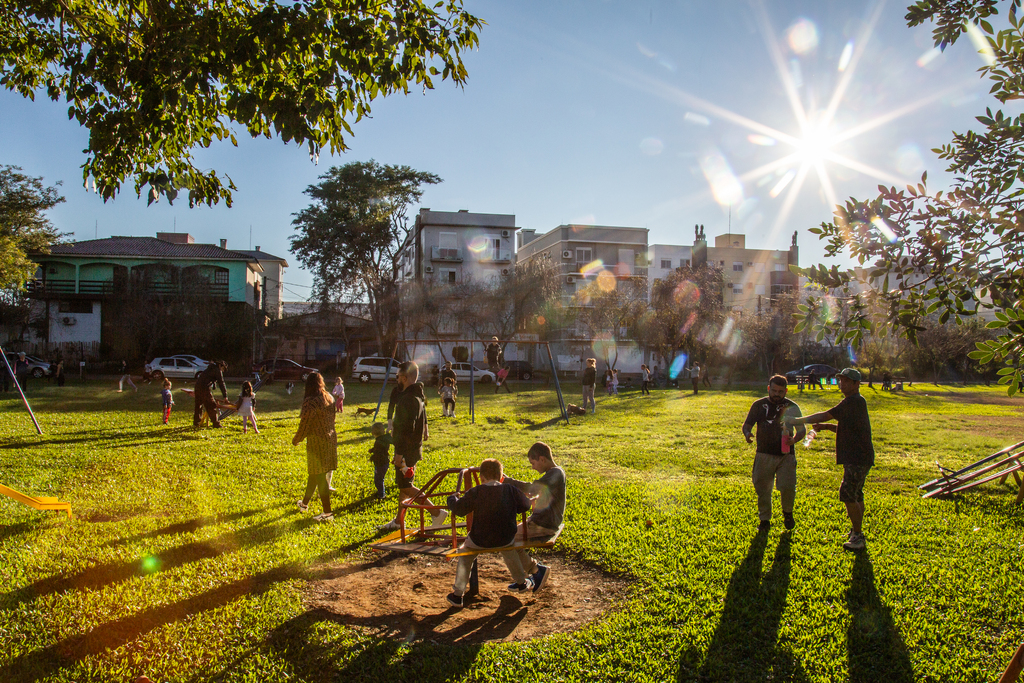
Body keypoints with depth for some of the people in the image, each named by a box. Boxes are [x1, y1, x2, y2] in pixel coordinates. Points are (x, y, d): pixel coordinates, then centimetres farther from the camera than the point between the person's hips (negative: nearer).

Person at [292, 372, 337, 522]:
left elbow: (305, 424, -15)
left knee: (320, 476, 0)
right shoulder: (329, 398, 4)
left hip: (317, 442, -8)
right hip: (330, 438, 8)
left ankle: (327, 512, 4)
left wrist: (296, 440, 2)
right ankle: (305, 502, 38)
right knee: (313, 472, 22)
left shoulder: (310, 401, -19)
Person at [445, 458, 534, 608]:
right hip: (506, 539, 3)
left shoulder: (476, 492, -10)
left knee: (465, 553, 24)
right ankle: (521, 582, 46)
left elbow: (458, 509, -8)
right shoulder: (510, 490, -3)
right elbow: (525, 505, 8)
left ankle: (457, 595, 22)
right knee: (508, 550, 37)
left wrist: (452, 498, 13)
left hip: (480, 540, -3)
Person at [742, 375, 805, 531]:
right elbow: (747, 424, 5)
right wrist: (747, 434, -19)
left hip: (786, 455, -1)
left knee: (788, 487, -11)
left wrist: (795, 439, -19)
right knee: (762, 489, 5)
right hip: (764, 455, 1)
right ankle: (765, 520, 24)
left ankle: (787, 513, 20)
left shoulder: (792, 407, 4)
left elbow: (802, 429, 4)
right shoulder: (759, 405, 5)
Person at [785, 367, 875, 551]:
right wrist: (825, 426, 9)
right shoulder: (854, 402, 16)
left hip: (858, 458, -11)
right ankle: (857, 532, 27)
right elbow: (846, 426, 24)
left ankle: (858, 537, -2)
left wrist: (798, 420, -15)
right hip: (856, 457, 11)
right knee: (856, 495, 17)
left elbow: (826, 415, -20)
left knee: (848, 494, -9)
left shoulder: (854, 401, -18)